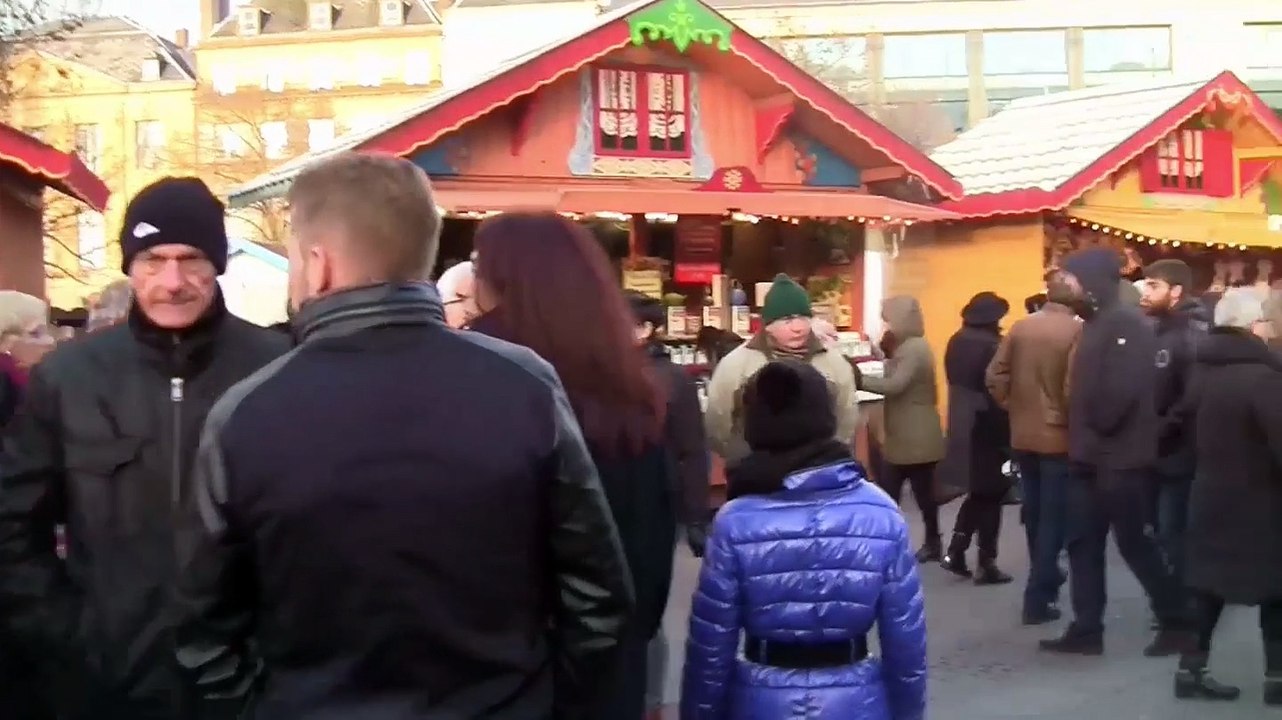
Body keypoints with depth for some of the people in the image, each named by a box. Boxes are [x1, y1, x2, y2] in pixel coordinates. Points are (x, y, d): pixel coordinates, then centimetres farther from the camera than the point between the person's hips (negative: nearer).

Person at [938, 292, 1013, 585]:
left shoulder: (956, 342, 3)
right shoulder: (993, 346, -19)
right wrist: (1007, 433, -10)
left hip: (962, 427, 7)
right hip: (990, 429, -7)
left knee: (978, 492, 19)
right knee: (990, 494, 5)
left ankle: (955, 552, 10)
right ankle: (987, 564, 9)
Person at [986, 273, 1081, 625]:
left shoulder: (1020, 326, -1)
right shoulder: (1076, 331, -16)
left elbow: (994, 376, -2)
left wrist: (1013, 406, 10)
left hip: (1022, 435, 5)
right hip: (1059, 436, -5)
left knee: (1034, 512, 19)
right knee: (1053, 517, 3)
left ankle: (1045, 577, 37)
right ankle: (1037, 599, 2)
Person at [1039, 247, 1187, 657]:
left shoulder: (1127, 324, -15)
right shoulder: (1095, 324, 15)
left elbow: (1122, 389, -25)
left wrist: (1097, 429, -13)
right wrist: (1082, 435, 7)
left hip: (1119, 457, -9)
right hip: (1091, 455, 9)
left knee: (1133, 543, -1)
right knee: (1083, 543, 9)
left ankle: (1178, 623, 14)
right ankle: (1086, 630, 15)